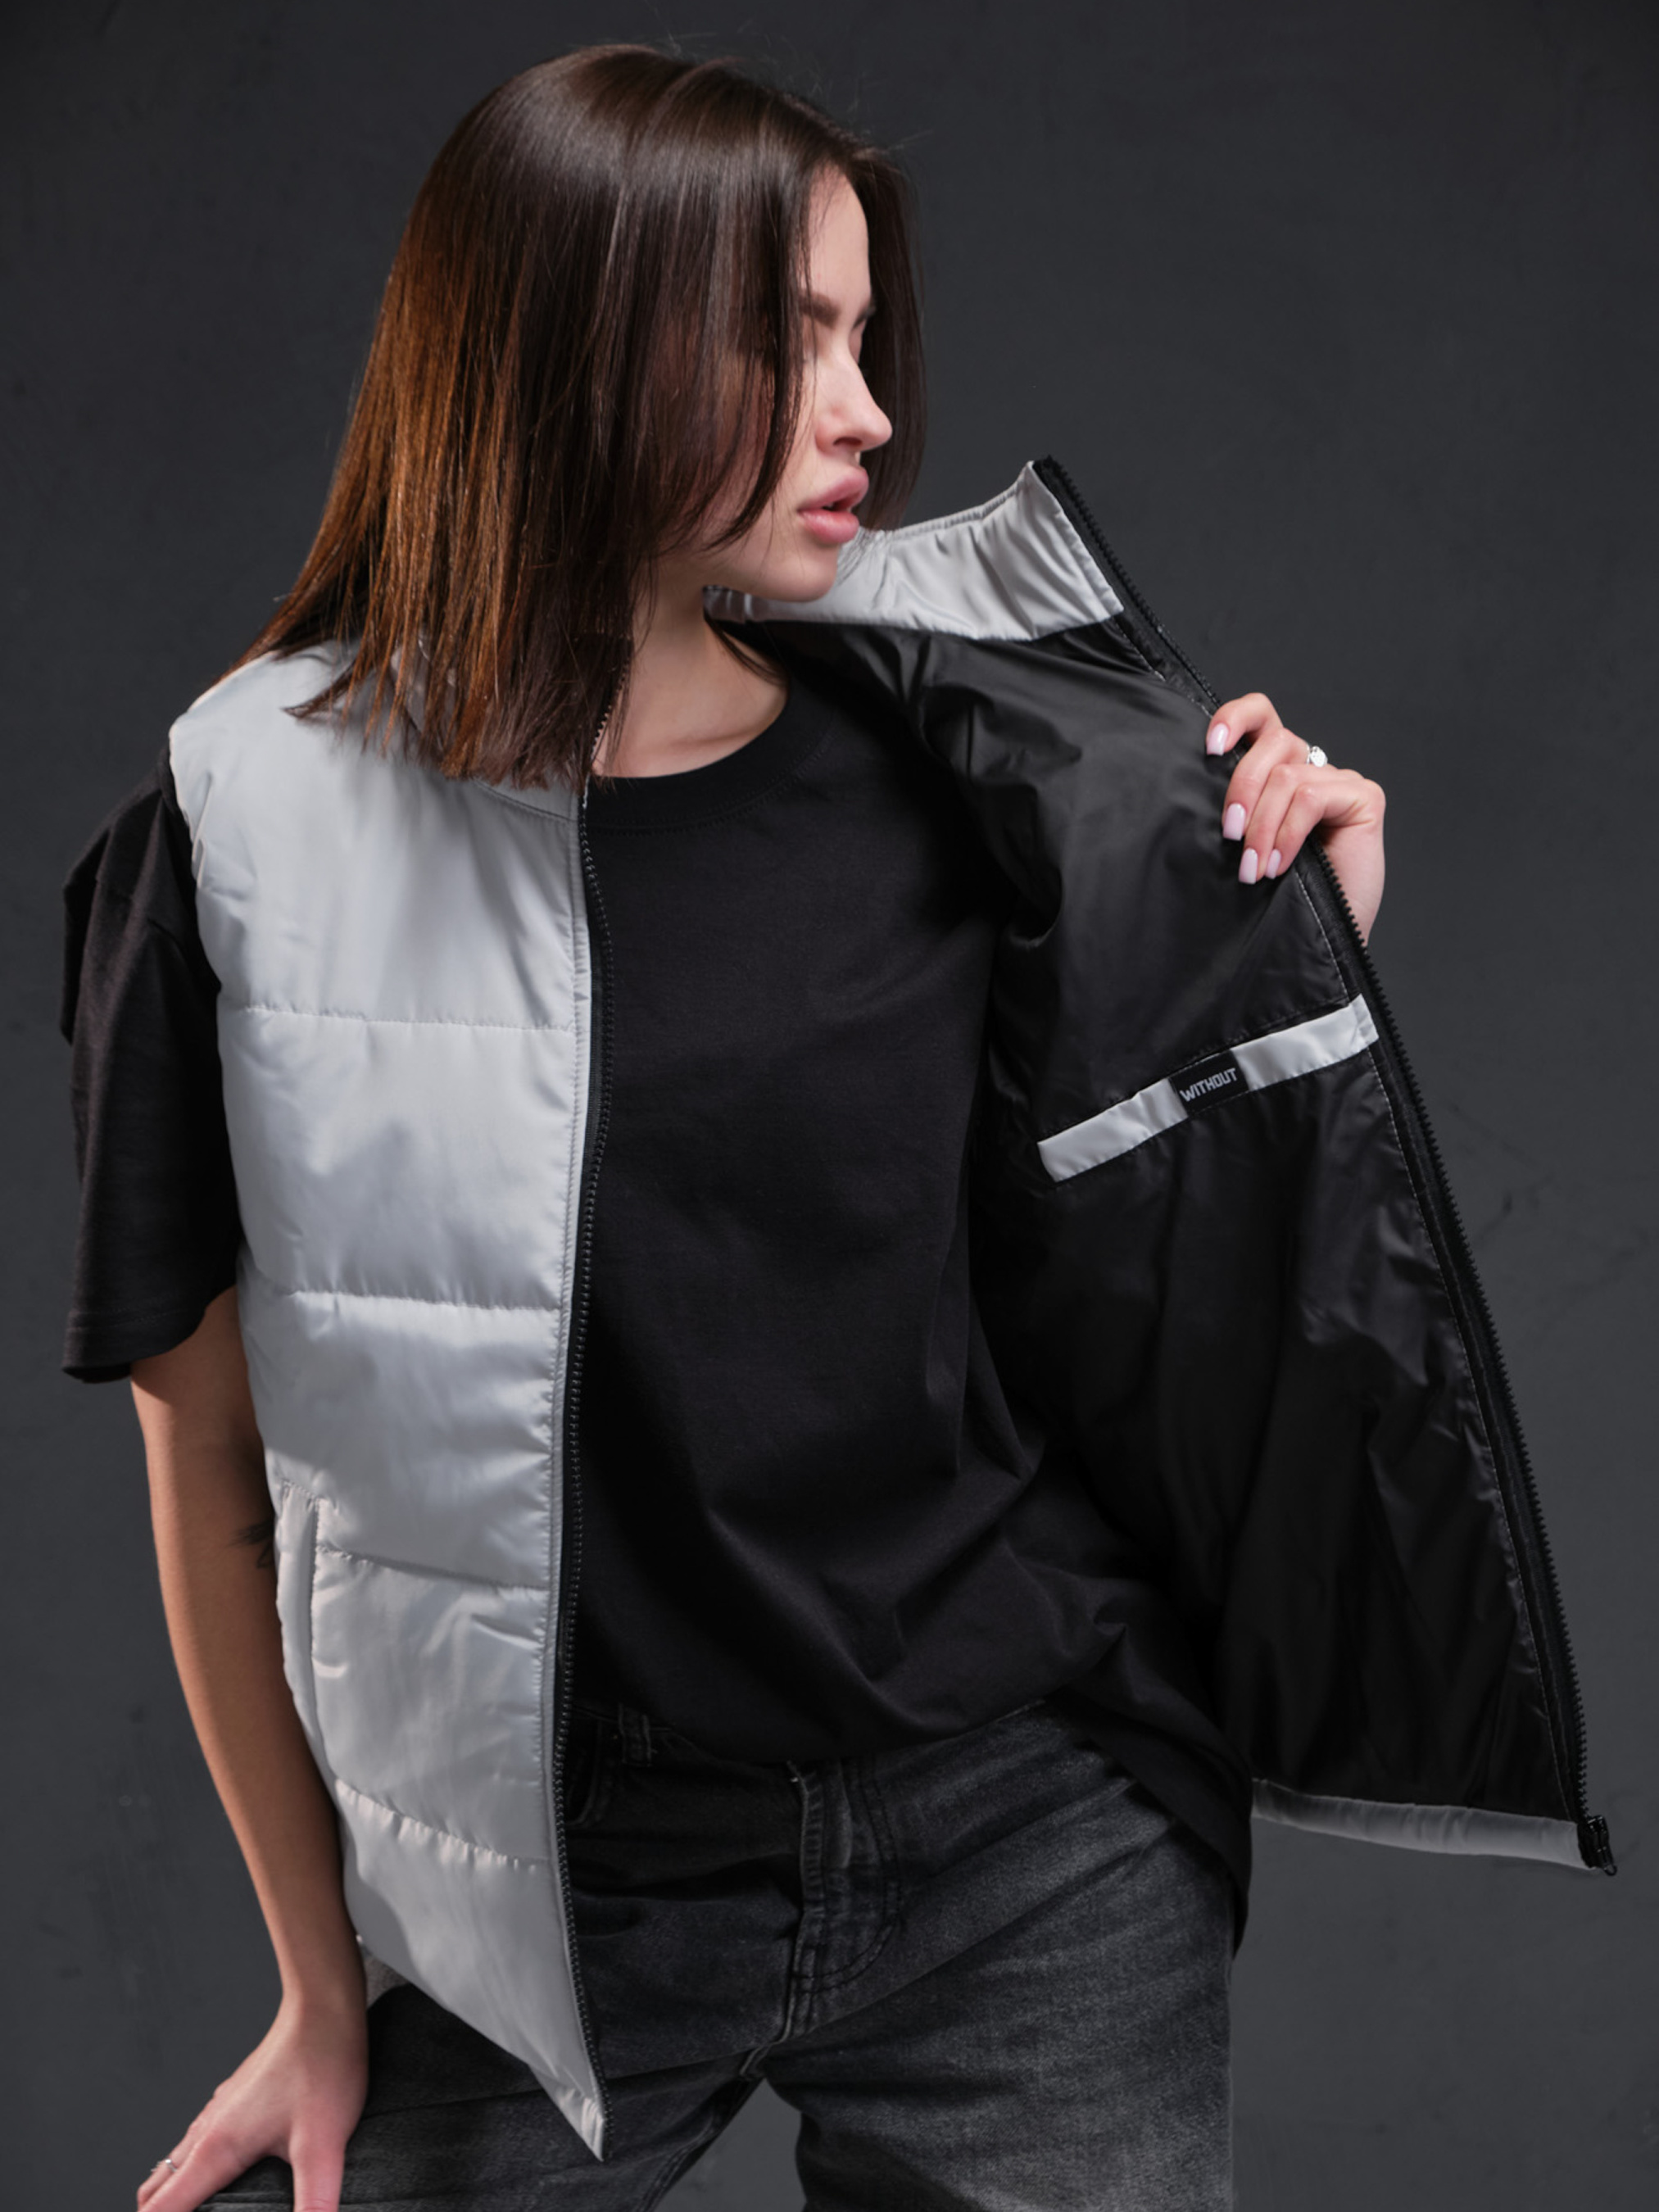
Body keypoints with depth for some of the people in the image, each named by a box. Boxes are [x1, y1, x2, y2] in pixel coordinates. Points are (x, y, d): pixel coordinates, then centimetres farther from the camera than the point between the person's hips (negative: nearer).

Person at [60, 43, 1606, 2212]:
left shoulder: (953, 780, -2)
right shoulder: (265, 826, -8)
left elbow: (1136, 1304, 5)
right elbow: (217, 1458, -3)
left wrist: (1281, 970, -8)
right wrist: (327, 1994, 2)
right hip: (556, 1911, -1)